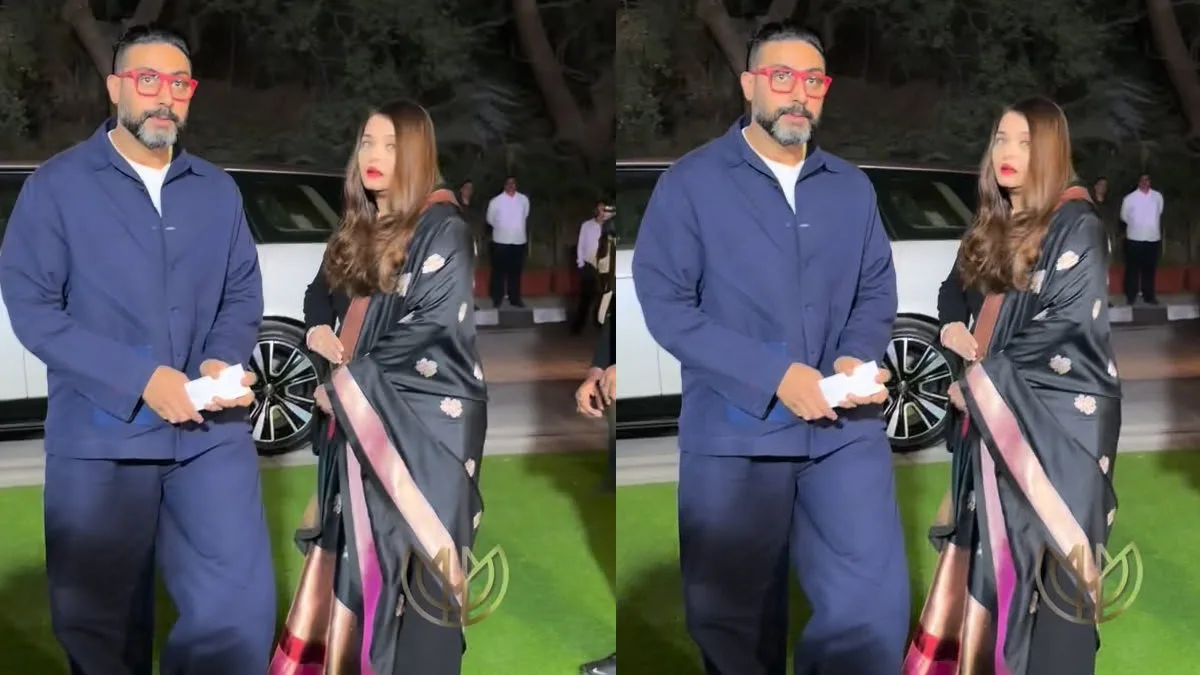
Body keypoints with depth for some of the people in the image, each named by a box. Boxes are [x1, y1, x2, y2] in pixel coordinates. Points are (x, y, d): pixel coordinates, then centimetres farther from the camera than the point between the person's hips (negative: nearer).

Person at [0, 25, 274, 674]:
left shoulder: (219, 191, 12)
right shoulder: (57, 185, -2)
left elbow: (243, 294, 13)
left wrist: (224, 361, -10)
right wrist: (139, 379, -17)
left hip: (210, 431, 3)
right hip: (99, 436, -3)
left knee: (242, 601, -3)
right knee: (96, 618, 8)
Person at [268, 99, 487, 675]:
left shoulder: (444, 231, -9)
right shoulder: (363, 230, 15)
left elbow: (431, 335, -16)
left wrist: (348, 384, -10)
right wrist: (324, 336, 3)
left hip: (422, 428, -7)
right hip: (362, 424, 7)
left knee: (405, 575, -5)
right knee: (356, 567, 9)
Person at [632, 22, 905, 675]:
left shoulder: (853, 188, 11)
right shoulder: (690, 183, -4)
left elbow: (877, 292, 12)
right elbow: (664, 303, -10)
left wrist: (857, 358, -11)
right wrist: (773, 375, -17)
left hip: (844, 426, 3)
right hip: (734, 428, -2)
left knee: (876, 596, -5)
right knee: (728, 609, 9)